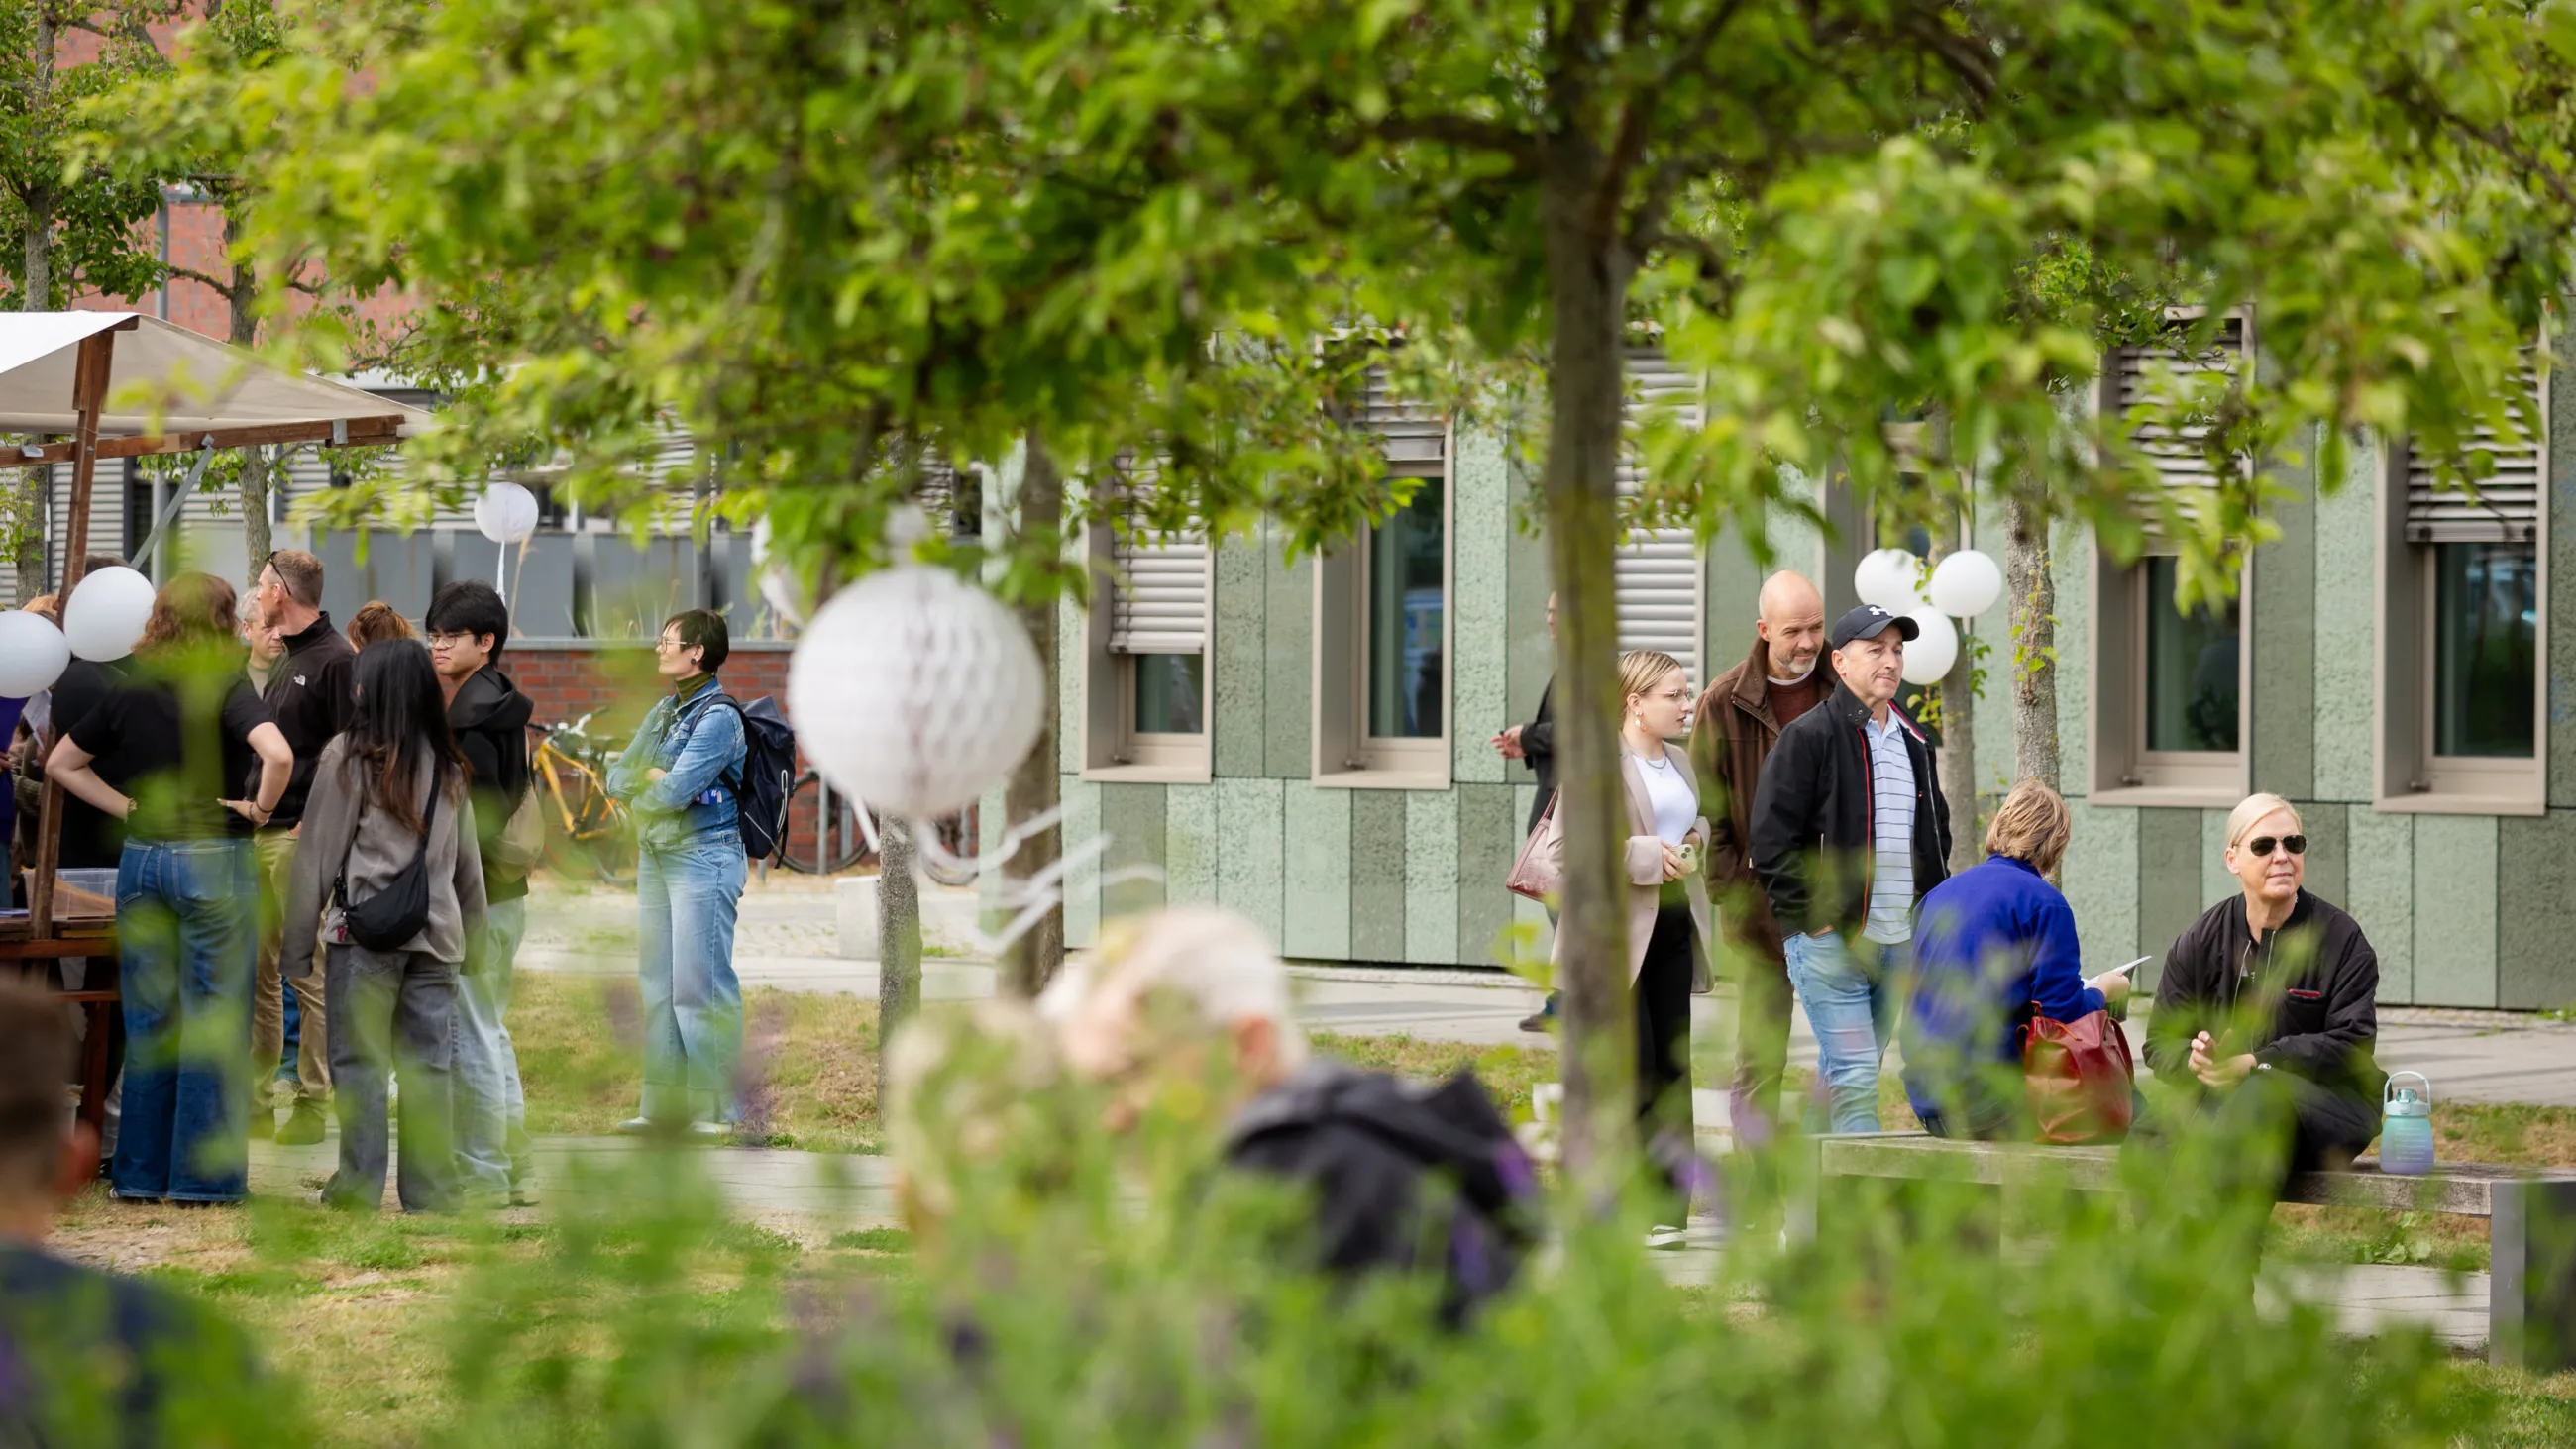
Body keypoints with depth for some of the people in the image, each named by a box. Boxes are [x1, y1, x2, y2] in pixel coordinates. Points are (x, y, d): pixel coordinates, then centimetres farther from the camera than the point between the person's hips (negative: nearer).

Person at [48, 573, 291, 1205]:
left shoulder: (129, 694, 5)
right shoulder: (226, 689, -10)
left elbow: (60, 762, 14)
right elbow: (277, 754, -27)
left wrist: (127, 807, 10)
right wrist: (261, 809, -10)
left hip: (142, 860, 5)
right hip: (215, 862, -5)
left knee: (147, 1020, 11)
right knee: (213, 1022, 1)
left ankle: (141, 1171, 15)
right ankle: (207, 1172, 2)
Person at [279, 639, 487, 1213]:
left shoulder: (349, 757, -4)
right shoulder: (448, 767, 10)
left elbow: (318, 853, -2)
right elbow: (467, 862, 16)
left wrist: (298, 938, 2)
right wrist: (469, 934, 23)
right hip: (435, 932, 4)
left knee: (359, 1062, 1)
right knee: (427, 1067, 6)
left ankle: (358, 1187, 2)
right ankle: (431, 1190, 7)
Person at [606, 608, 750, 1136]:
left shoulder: (718, 716, -11)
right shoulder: (664, 711, 16)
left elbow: (676, 790, -19)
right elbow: (616, 777, 13)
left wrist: (640, 787, 0)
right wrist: (649, 778, -7)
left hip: (702, 857, -9)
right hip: (655, 855, 9)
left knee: (700, 986, -9)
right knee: (658, 987, 10)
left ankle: (716, 1108, -7)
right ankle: (663, 1106, 14)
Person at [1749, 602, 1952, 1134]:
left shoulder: (1913, 744, 16)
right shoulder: (1809, 736, -7)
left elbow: (1936, 829, 29)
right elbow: (1772, 838, -11)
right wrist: (1810, 916, -15)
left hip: (1900, 944, 7)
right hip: (1831, 941, -7)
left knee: (1842, 1075, 12)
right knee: (1854, 1080, -13)